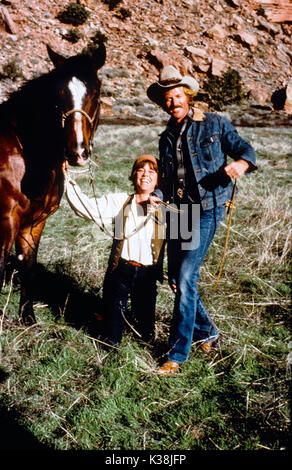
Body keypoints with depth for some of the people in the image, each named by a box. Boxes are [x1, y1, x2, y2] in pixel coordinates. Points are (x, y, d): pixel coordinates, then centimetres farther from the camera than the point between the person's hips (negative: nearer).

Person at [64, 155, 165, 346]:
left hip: (148, 275, 1)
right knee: (112, 340, 6)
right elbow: (86, 207, -3)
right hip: (120, 271, -1)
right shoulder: (120, 202, 2)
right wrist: (66, 179, -9)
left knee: (147, 337, 12)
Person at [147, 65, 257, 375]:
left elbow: (244, 148, 1)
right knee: (175, 279, 8)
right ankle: (206, 332, 30)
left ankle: (177, 353, -2)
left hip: (206, 210, -6)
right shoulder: (166, 138, 15)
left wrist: (241, 163, -23)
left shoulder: (214, 124, 1)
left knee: (186, 278, -13)